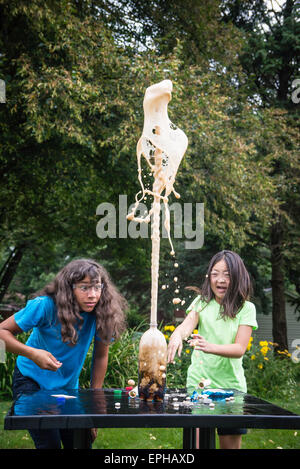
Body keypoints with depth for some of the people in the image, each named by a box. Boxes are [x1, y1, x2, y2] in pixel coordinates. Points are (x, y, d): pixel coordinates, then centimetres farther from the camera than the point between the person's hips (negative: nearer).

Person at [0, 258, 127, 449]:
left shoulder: (102, 312, -14)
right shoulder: (46, 306, -24)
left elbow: (101, 356, -3)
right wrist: (33, 353, -35)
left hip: (68, 385, 4)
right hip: (32, 381, -4)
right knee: (50, 444, -15)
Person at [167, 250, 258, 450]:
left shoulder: (246, 308, -1)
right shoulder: (202, 302, 4)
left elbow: (240, 349, -11)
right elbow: (186, 326, -13)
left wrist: (211, 347, -31)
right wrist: (177, 335, -38)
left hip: (231, 386, 0)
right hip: (198, 383, 1)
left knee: (231, 444, 7)